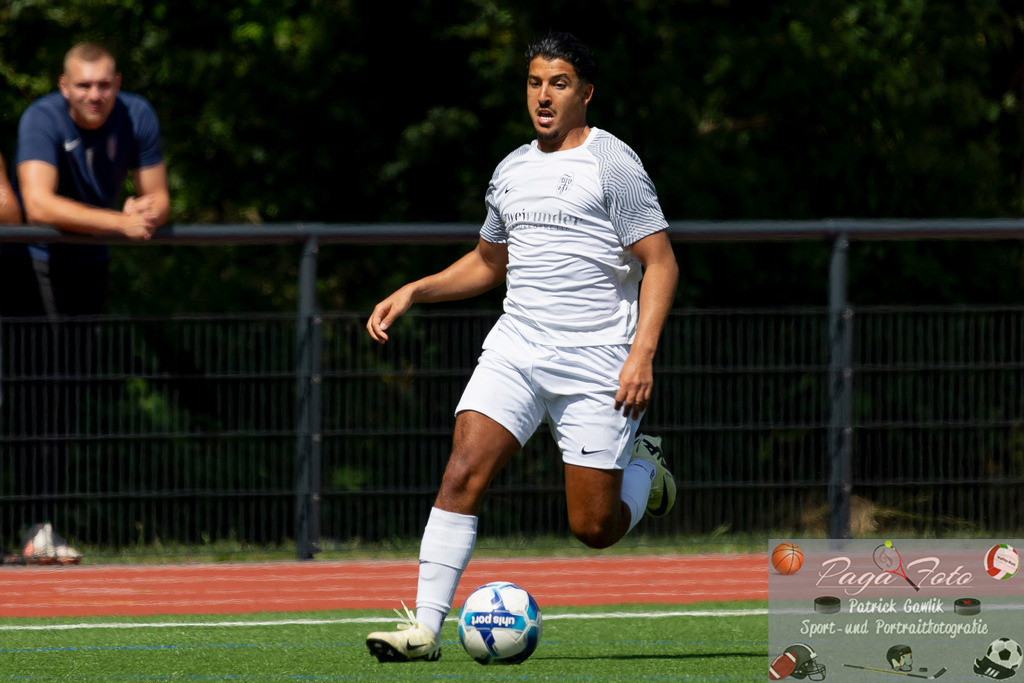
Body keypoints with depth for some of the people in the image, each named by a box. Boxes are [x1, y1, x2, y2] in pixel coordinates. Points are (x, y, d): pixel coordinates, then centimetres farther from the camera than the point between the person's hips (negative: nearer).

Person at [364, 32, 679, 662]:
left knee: (594, 527, -1)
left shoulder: (612, 163, -5)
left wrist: (642, 354, -18)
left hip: (595, 365, -5)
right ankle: (425, 627, -17)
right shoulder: (512, 171, 14)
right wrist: (413, 292, 15)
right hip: (515, 347, 5)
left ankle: (644, 469, 33)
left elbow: (661, 263, -7)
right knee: (463, 473, -16)